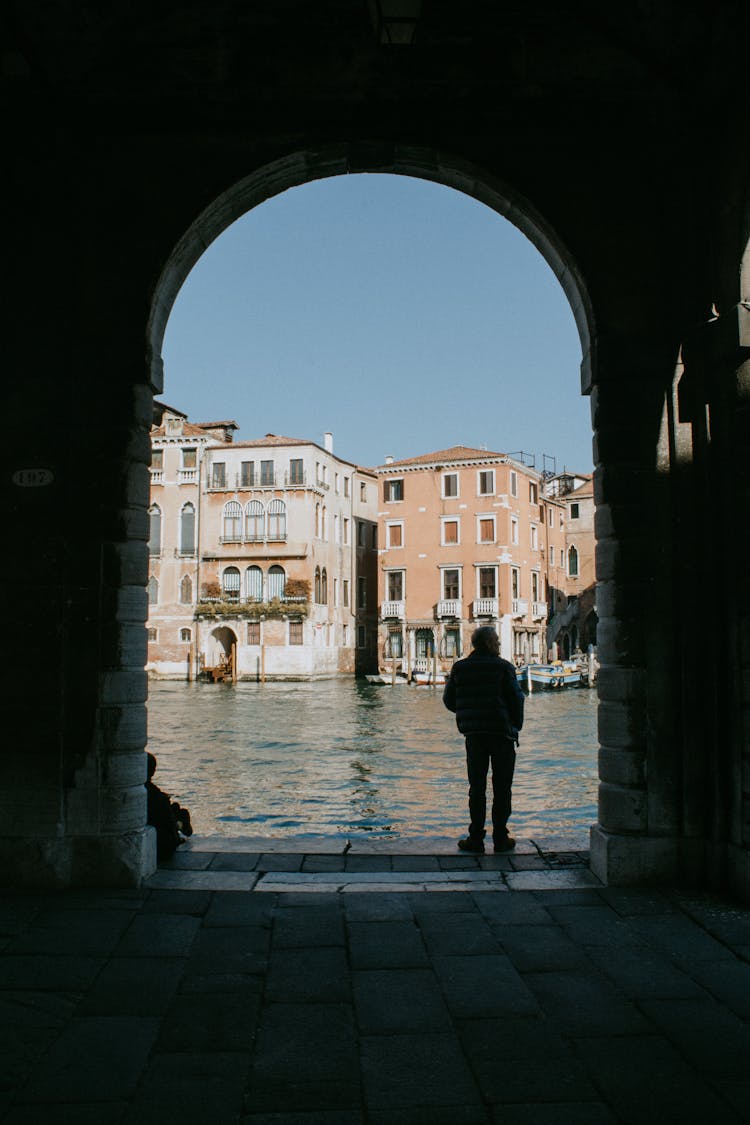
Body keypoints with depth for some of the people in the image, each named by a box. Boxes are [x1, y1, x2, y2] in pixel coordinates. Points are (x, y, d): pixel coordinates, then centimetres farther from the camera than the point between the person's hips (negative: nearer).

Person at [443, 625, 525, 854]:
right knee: (502, 788, 5)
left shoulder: (459, 668, 4)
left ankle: (476, 838, 7)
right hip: (502, 732, -3)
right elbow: (516, 699, -7)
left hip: (473, 734, 3)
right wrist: (516, 726, 7)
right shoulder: (503, 667, -7)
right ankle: (500, 839, 7)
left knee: (476, 787, 8)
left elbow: (448, 700, 8)